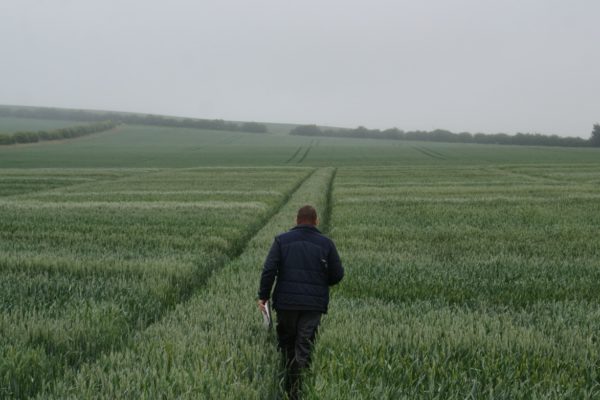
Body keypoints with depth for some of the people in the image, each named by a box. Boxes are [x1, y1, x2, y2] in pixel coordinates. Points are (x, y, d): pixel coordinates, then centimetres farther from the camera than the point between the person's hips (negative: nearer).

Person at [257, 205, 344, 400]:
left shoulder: (282, 240, 2)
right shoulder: (326, 243, 3)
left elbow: (269, 270, -7)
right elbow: (337, 274, 4)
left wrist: (263, 296, -2)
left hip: (286, 302, 1)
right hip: (314, 304, -1)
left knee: (286, 342, 18)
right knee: (304, 347, 3)